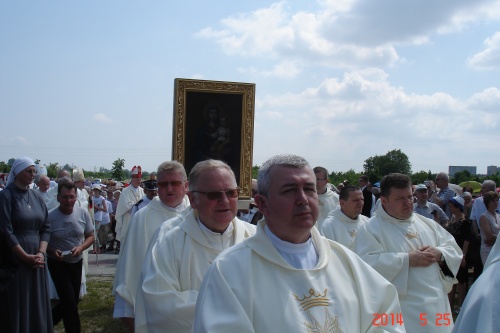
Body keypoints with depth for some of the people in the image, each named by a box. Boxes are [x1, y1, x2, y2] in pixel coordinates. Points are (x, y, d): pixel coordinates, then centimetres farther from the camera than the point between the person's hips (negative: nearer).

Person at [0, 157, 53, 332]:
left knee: (37, 305, 9)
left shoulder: (37, 197, 9)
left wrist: (41, 253, -7)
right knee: (16, 308, 1)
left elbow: (46, 228, 8)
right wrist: (25, 256, -15)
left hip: (36, 260, 5)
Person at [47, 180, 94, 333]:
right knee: (70, 303, -7)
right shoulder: (49, 216, -17)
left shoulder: (83, 213, -8)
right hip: (58, 264, -4)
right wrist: (52, 251, -25)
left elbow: (90, 236, 1)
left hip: (77, 262, 5)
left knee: (71, 301, 16)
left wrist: (80, 248, -17)